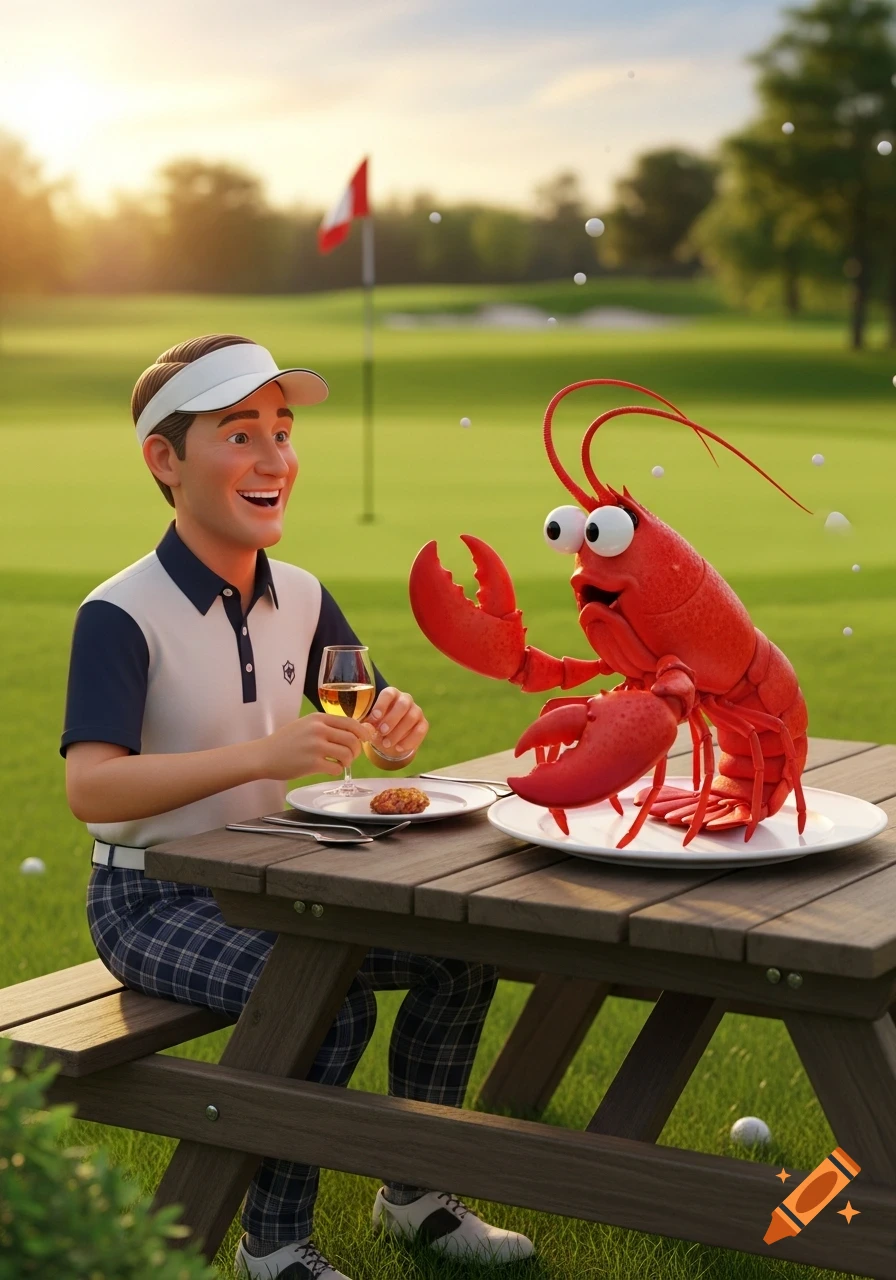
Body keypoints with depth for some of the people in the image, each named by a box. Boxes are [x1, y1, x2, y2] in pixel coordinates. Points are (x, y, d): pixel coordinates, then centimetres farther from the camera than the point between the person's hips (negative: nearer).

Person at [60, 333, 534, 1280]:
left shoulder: (301, 600, 3)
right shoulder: (120, 616, -19)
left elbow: (378, 740, 11)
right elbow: (90, 788, -31)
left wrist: (397, 730, -16)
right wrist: (263, 755, -39)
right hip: (152, 903, -7)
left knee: (464, 948, -4)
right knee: (330, 1003, -28)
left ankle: (413, 1196, 15)